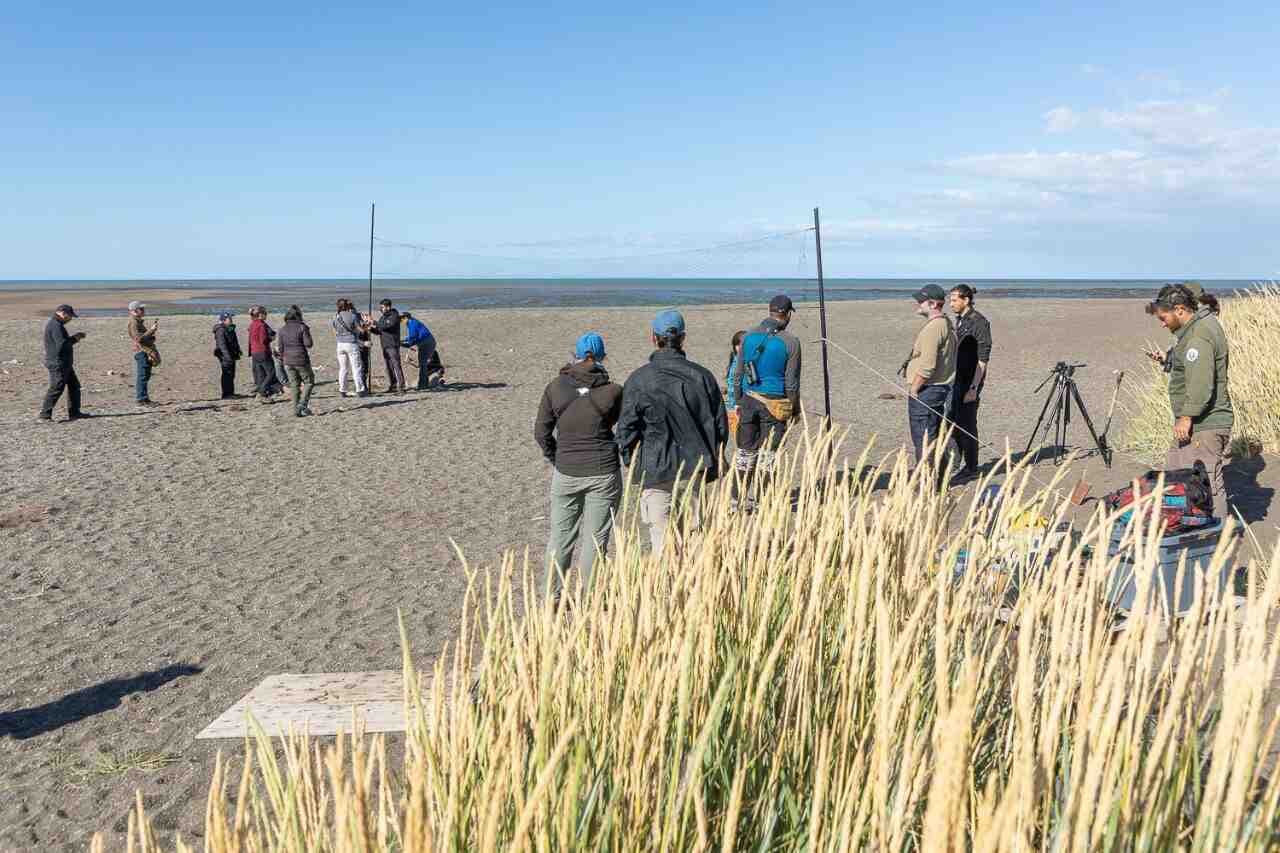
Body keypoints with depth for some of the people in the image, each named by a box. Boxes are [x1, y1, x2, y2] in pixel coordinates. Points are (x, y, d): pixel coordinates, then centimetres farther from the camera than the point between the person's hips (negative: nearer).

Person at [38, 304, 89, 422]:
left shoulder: (56, 324, 17)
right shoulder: (55, 325, -17)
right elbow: (62, 344, -25)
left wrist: (74, 337, 10)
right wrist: (74, 339, -10)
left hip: (64, 363, 11)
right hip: (58, 363, -11)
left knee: (74, 386, 14)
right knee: (56, 388, -9)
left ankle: (74, 412, 19)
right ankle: (45, 414, -6)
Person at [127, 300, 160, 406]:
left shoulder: (139, 321, 18)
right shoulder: (133, 323, -13)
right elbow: (139, 338, -24)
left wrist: (152, 327, 18)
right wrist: (151, 330, -24)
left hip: (147, 352, 10)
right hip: (141, 352, -10)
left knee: (145, 376, 13)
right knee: (142, 376, -8)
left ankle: (144, 399, 19)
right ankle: (141, 399, -6)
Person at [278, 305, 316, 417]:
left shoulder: (283, 330, 5)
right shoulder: (302, 327, -10)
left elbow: (281, 348, 7)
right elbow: (308, 344, -15)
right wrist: (308, 336, 4)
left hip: (288, 362, 4)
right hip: (301, 361, -4)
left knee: (294, 385, 11)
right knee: (309, 382, 11)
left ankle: (296, 410, 10)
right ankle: (302, 404, -4)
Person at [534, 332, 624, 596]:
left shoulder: (555, 387, -3)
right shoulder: (612, 390, -8)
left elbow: (541, 431, 0)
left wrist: (555, 459, 11)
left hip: (566, 472, 2)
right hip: (603, 473, -2)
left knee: (561, 535, 13)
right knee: (596, 537, 6)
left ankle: (552, 596, 20)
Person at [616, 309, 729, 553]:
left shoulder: (639, 380, -10)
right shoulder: (702, 376, 1)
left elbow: (626, 431, -9)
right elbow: (720, 425, 6)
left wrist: (631, 465, 6)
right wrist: (712, 463, 17)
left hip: (656, 471, -3)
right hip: (694, 470, 3)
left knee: (662, 539, 4)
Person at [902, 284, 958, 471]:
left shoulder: (933, 328, -19)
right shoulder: (946, 324, 14)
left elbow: (927, 366, -24)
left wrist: (914, 389, -14)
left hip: (926, 391, -11)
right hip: (941, 388, 11)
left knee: (923, 440, -5)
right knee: (934, 438, 17)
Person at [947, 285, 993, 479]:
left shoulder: (979, 322, -15)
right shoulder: (959, 320, 12)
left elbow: (983, 359, -17)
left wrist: (973, 387, -21)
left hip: (970, 381, -8)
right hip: (957, 379, 8)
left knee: (966, 424, -3)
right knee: (950, 420, 12)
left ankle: (971, 469, 8)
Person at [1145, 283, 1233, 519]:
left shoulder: (1199, 336, -19)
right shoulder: (1202, 323, 14)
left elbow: (1202, 383, -26)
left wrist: (1187, 417, -24)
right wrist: (1168, 359, 13)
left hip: (1204, 426, -11)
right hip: (1196, 422, 11)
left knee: (1208, 486, -5)